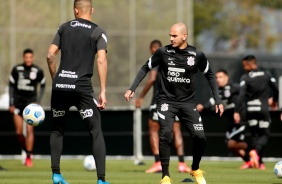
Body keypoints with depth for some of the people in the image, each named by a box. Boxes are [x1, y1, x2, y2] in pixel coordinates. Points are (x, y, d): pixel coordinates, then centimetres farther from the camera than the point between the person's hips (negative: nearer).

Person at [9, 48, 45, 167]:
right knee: (19, 132, -1)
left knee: (29, 130, -11)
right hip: (18, 103, 1)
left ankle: (29, 157, -6)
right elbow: (11, 86, 5)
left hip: (31, 103, -1)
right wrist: (11, 104, 1)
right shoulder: (16, 69, -3)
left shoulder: (38, 71, -4)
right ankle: (27, 151, 21)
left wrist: (38, 101, 0)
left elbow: (42, 86, 10)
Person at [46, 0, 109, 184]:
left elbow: (50, 55, 6)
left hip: (60, 85, 3)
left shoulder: (64, 28, 11)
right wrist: (103, 91, -9)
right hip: (82, 86, -3)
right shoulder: (98, 32, 3)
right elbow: (102, 61, -9)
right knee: (96, 132, 2)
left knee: (57, 130, 19)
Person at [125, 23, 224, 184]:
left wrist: (218, 100, 7)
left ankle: (196, 170, 21)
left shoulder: (197, 55, -5)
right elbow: (145, 68, 6)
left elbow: (209, 75, 9)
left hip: (188, 102, 1)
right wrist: (132, 88, -1)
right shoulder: (163, 52, -7)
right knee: (166, 135, -20)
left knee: (200, 137, -8)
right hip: (167, 101, -1)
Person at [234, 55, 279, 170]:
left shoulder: (245, 78, -7)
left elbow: (241, 96, -16)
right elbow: (276, 88, 7)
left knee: (255, 135, 10)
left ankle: (259, 163, 1)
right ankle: (256, 151, -25)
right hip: (263, 109, 1)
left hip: (251, 110, -1)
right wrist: (274, 100, 28)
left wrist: (237, 112, -17)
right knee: (264, 134, 6)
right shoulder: (266, 75, 2)